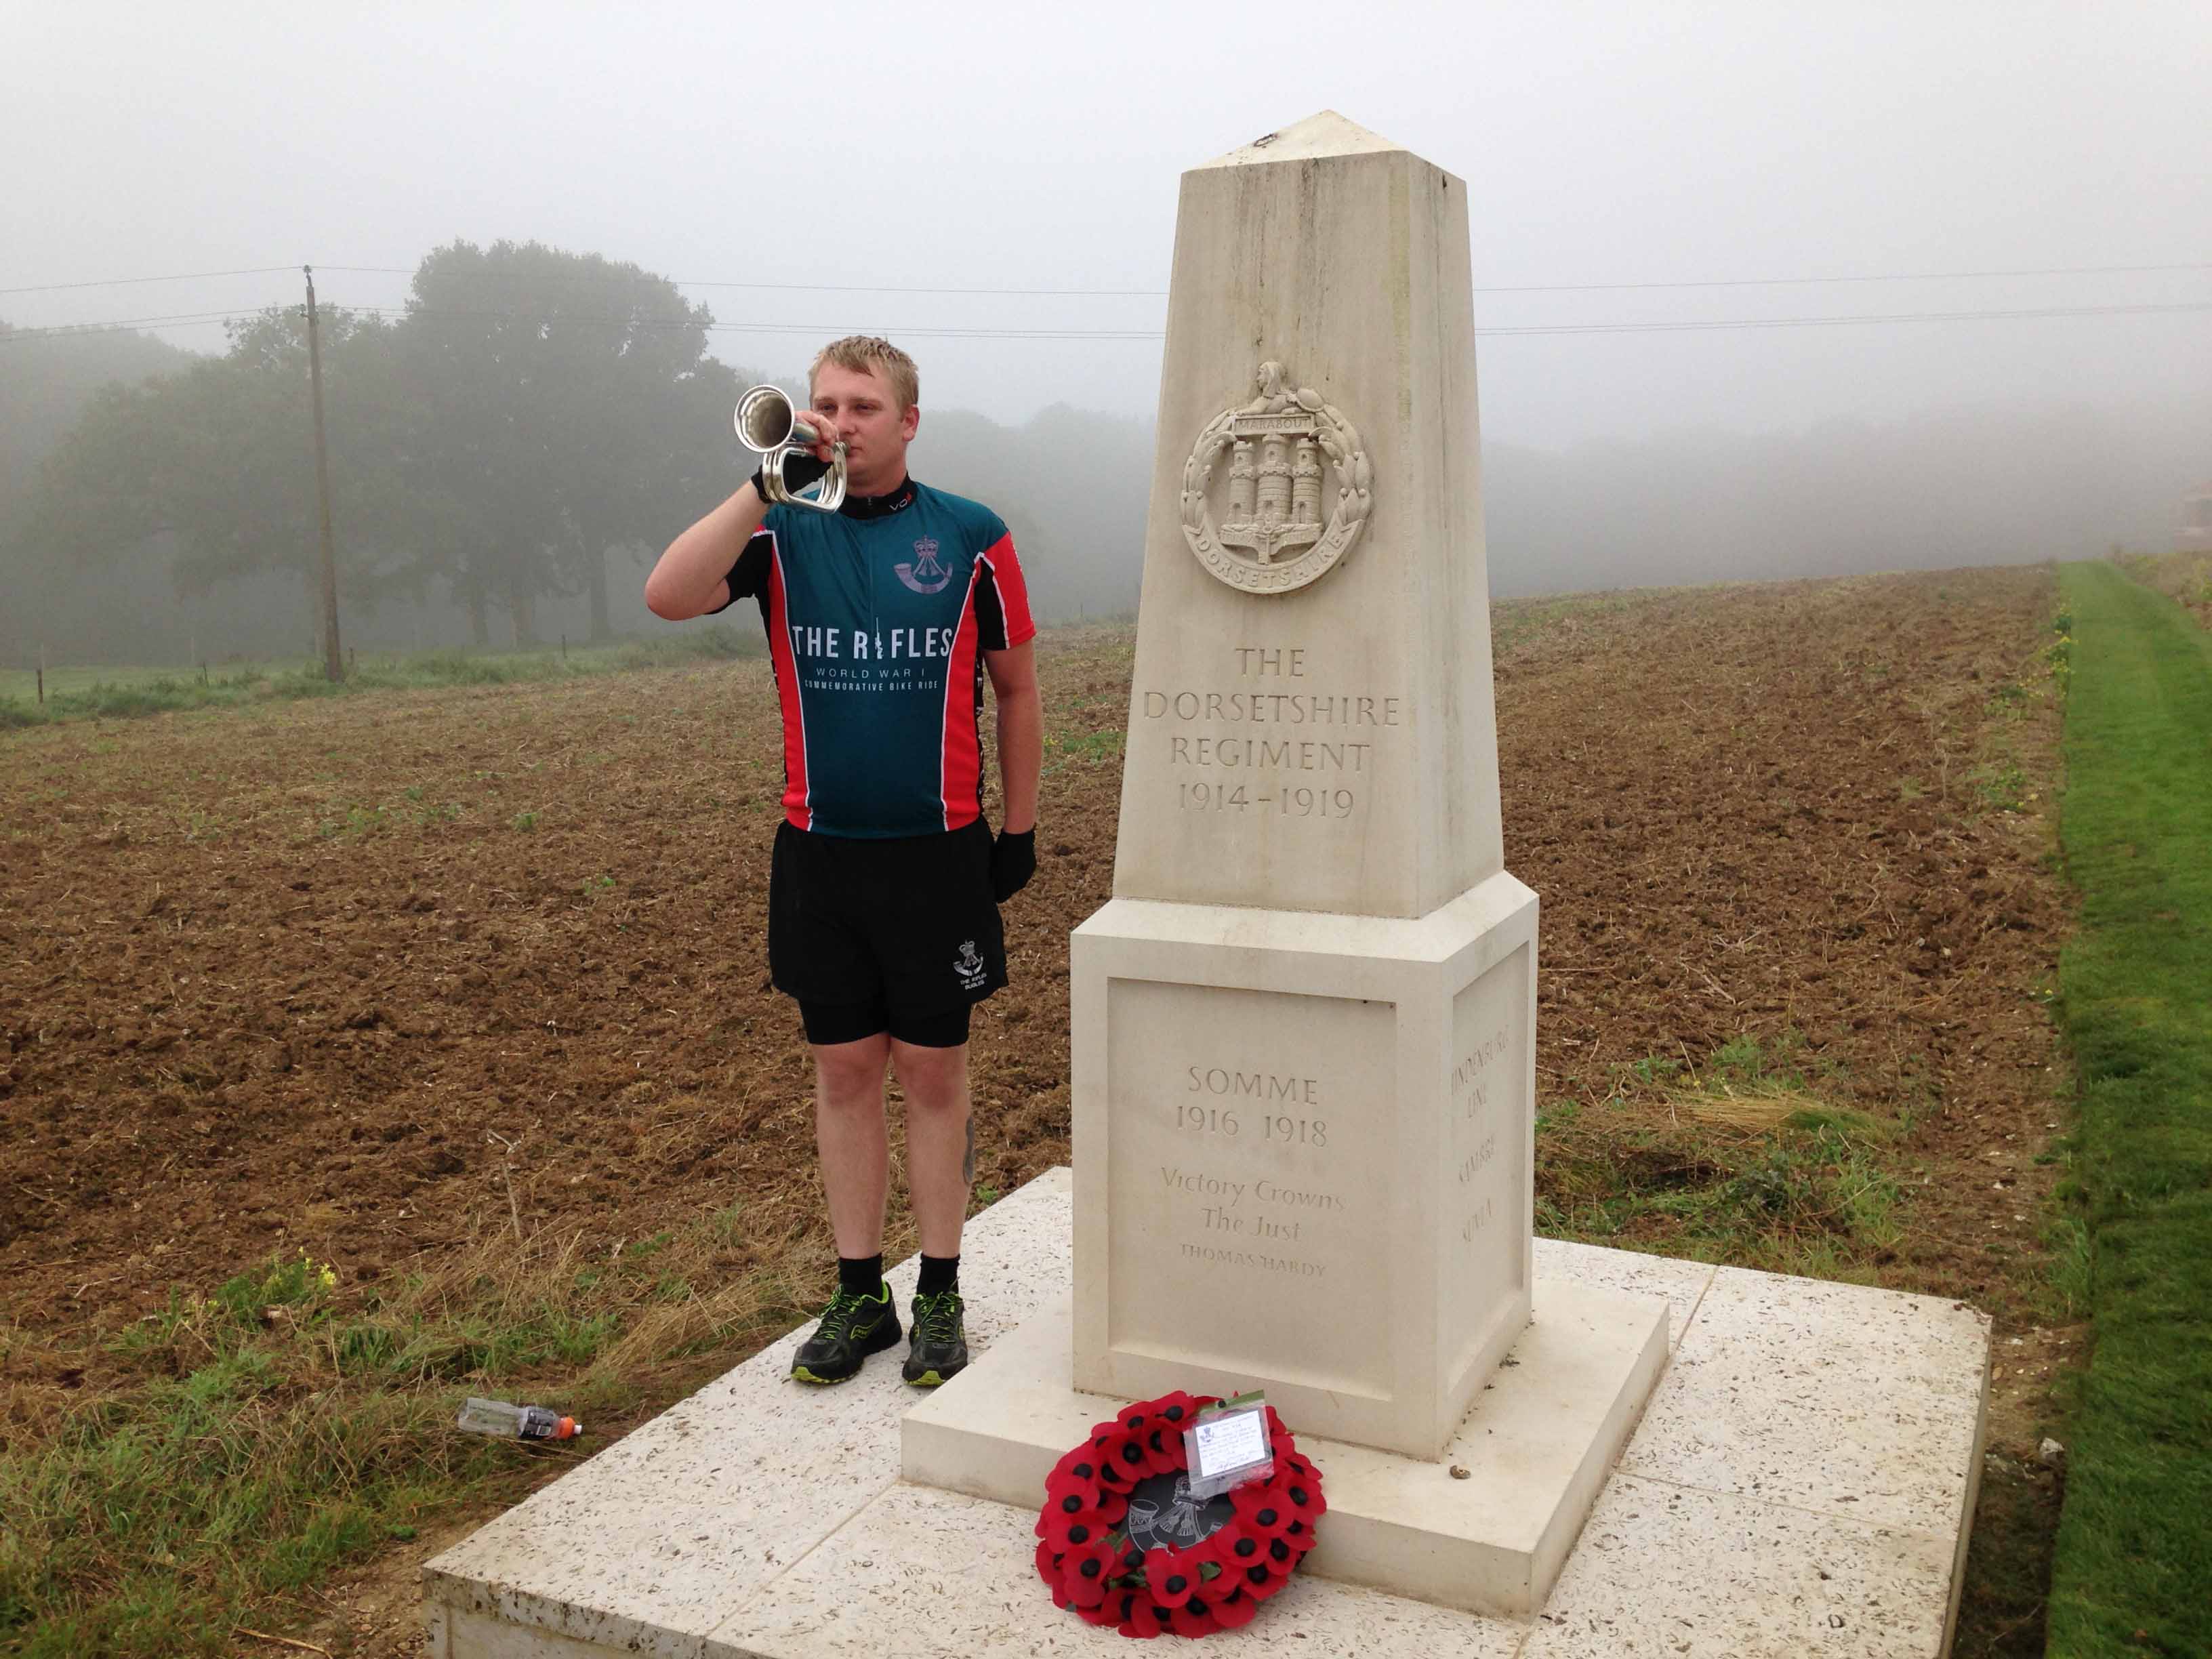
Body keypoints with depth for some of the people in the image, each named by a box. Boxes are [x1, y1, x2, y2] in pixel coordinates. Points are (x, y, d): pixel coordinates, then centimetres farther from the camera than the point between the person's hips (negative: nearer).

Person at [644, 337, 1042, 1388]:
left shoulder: (969, 537, 0)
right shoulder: (784, 534, 3)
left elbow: (1015, 688, 7)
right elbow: (668, 597, -14)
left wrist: (1019, 830, 6)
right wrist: (766, 486, -18)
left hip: (935, 851, -1)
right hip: (817, 854, 2)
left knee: (933, 1070, 6)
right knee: (843, 1072, 9)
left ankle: (940, 1297, 19)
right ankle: (859, 1296, 22)